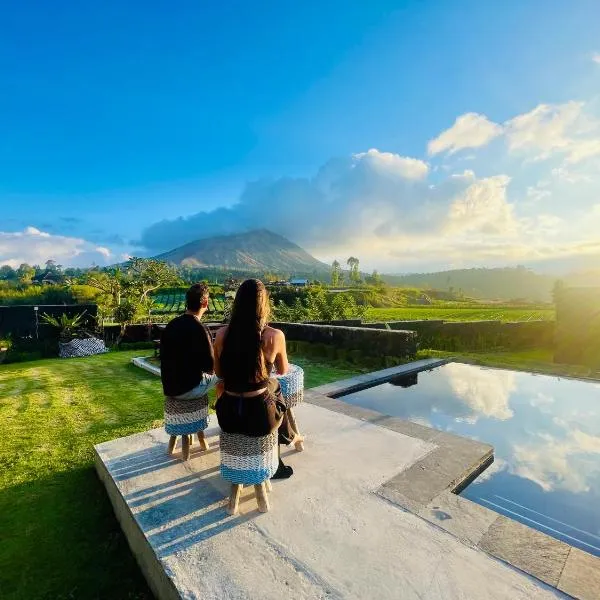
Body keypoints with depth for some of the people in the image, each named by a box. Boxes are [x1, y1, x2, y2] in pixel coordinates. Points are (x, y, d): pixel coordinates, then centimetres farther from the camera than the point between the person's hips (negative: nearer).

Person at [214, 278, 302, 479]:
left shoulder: (222, 334, -7)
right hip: (259, 417, -3)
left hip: (228, 416, 3)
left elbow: (219, 373, 9)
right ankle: (287, 436, 56)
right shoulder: (275, 336, -15)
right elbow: (283, 371, 4)